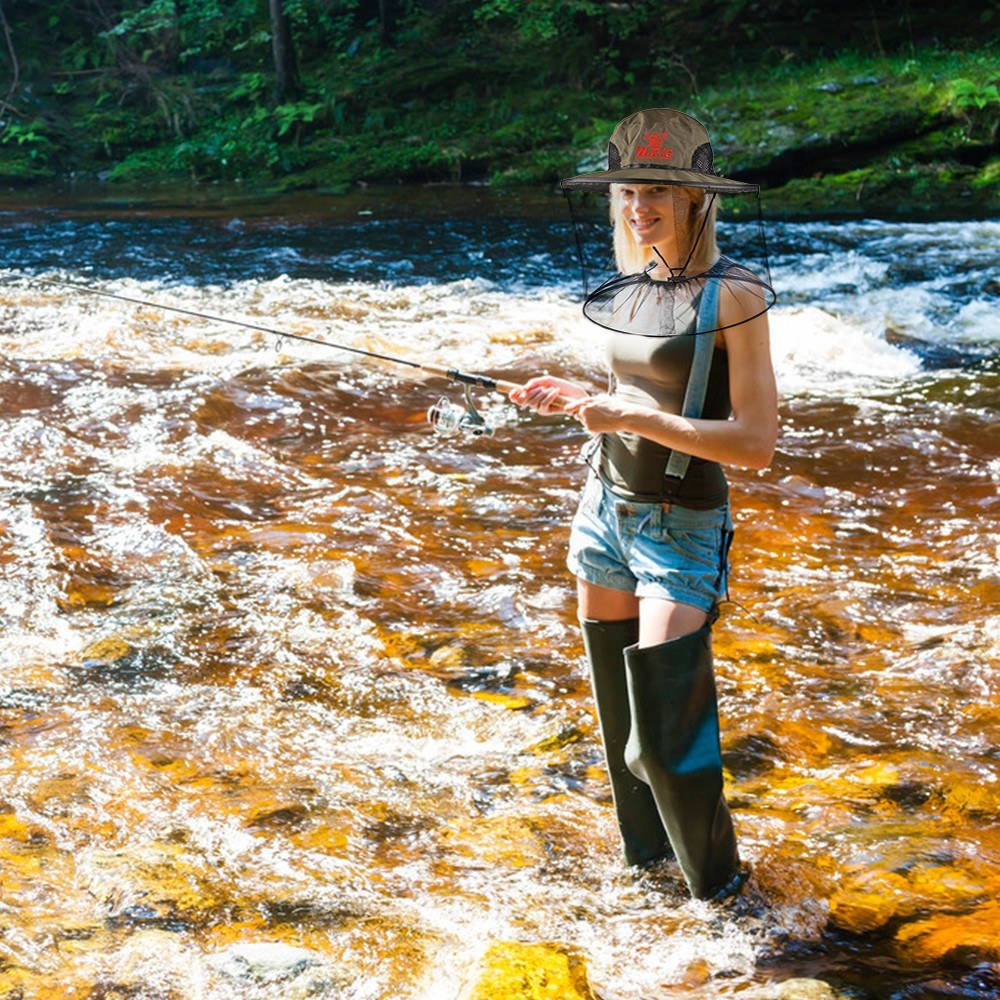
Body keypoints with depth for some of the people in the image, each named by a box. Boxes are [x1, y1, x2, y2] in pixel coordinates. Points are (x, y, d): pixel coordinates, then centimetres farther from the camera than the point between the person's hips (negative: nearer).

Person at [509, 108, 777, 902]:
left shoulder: (734, 297, -16)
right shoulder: (631, 285, 6)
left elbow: (756, 442, -21)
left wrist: (631, 417, -26)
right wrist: (576, 398, 3)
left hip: (682, 532, -7)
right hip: (608, 510, 7)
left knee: (665, 735, -7)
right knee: (616, 710, 16)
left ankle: (717, 879, 18)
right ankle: (644, 848, 37)